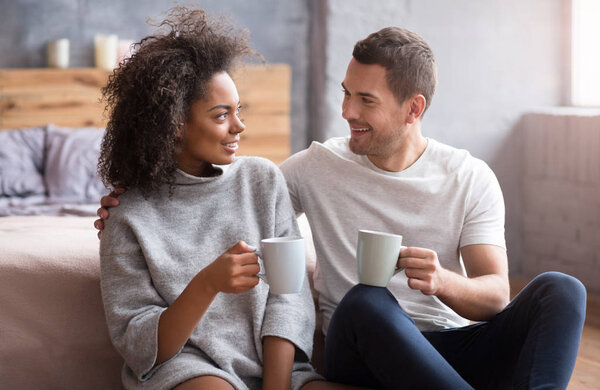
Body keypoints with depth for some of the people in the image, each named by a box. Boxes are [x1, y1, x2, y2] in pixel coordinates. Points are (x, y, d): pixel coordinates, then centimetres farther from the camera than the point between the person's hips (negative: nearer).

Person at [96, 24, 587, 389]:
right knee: (364, 298, -37)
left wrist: (443, 282, -27)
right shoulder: (318, 168, 4)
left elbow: (496, 295, -3)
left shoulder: (469, 178, 4)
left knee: (560, 290, -23)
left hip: (458, 347, 1)